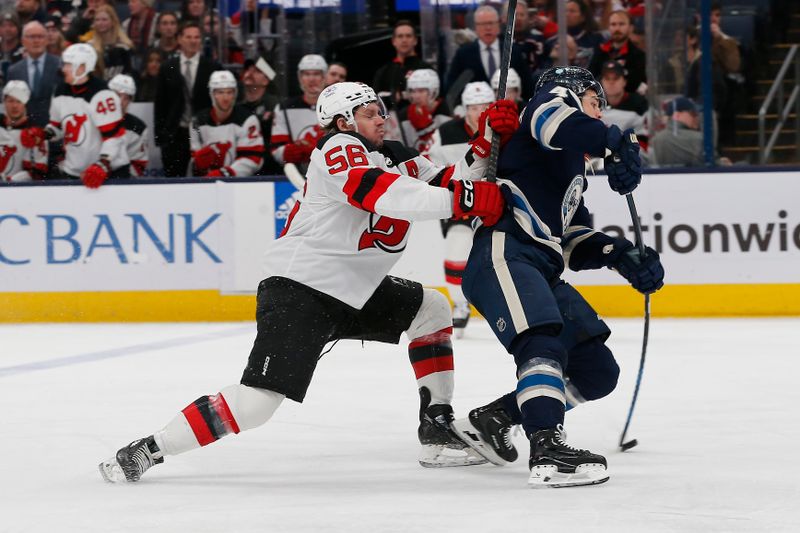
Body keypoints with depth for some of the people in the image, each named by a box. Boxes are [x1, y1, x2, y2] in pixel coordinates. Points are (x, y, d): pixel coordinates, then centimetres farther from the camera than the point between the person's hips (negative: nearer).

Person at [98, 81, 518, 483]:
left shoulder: (397, 157, 14)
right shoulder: (339, 150, -12)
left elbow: (447, 184, 7)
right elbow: (381, 193, -30)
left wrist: (482, 149, -11)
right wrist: (464, 200, -35)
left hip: (356, 291, 9)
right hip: (299, 291, -9)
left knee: (431, 311, 9)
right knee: (257, 401, -18)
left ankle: (437, 431, 11)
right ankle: (147, 451, -11)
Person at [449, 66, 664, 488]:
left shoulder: (574, 171, 33)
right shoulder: (556, 97, 9)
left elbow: (574, 241, 25)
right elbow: (555, 121, -18)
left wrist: (620, 254, 9)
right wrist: (615, 142, -26)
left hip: (542, 271, 10)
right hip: (504, 254, -10)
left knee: (598, 372, 8)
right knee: (543, 344, -30)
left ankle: (489, 420, 14)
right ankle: (548, 453, -43)